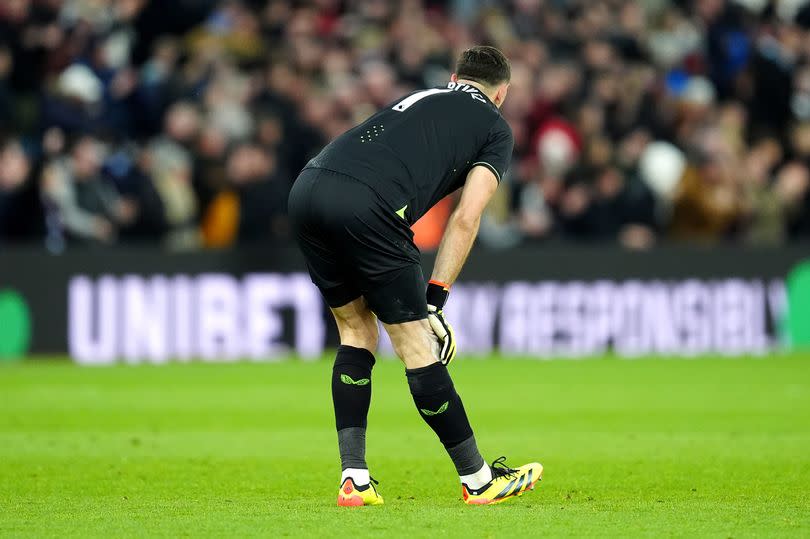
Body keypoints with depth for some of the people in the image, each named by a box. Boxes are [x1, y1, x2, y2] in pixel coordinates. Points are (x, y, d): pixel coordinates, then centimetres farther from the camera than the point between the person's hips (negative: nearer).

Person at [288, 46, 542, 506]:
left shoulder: (420, 99, 34)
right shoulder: (495, 127, 18)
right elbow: (466, 218, 6)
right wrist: (435, 298, 8)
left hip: (306, 189, 6)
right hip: (366, 206, -6)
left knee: (358, 333, 21)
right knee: (416, 345, 5)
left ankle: (354, 479, 17)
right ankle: (479, 480, 18)